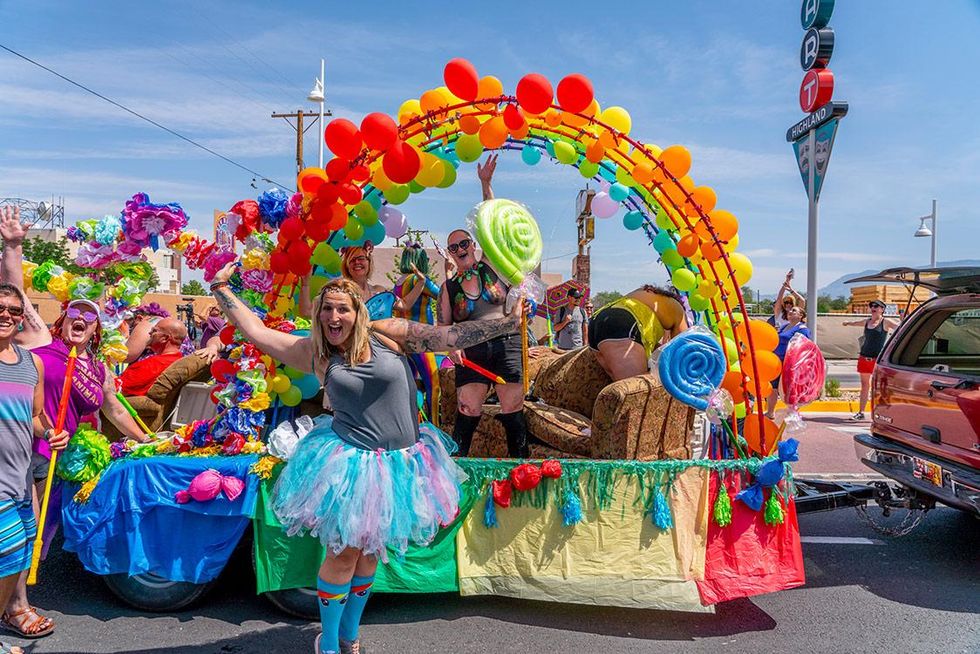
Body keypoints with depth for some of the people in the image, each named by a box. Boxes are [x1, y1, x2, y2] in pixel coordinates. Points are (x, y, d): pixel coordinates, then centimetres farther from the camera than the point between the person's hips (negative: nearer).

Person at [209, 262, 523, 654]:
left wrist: (510, 322, -14)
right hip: (350, 463, -1)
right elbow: (255, 331, 3)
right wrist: (221, 288, 4)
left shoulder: (388, 334, -4)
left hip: (400, 461, 2)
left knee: (370, 552, 16)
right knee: (344, 553, 4)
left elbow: (452, 336, -8)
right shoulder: (313, 352, -1)